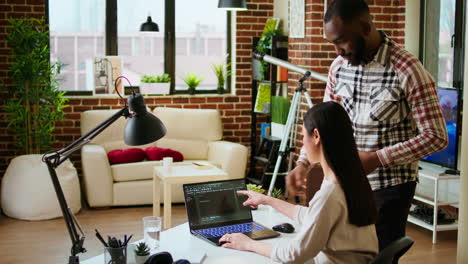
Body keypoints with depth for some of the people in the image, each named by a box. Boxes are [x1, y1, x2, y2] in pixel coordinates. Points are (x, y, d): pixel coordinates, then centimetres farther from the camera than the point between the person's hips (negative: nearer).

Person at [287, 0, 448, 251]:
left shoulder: (408, 70, -19)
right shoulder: (339, 66, 0)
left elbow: (435, 137, -18)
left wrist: (377, 158, -25)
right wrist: (303, 163, -5)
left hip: (389, 187, -5)